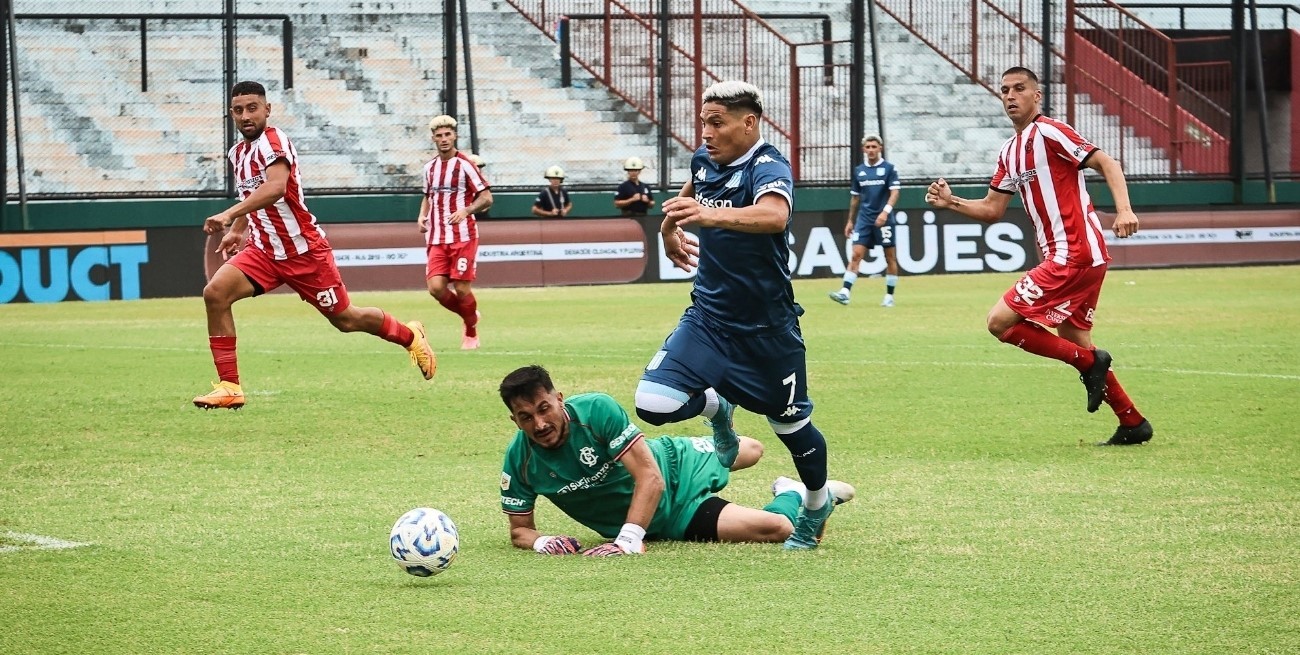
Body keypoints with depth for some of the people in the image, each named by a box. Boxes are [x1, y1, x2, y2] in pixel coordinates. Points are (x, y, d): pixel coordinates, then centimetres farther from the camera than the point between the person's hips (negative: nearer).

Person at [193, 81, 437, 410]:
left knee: (345, 319, 7)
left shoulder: (273, 141, -19)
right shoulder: (238, 153, 7)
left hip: (304, 250, -7)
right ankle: (229, 387, -14)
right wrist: (236, 230, 15)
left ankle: (411, 336, 37)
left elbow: (275, 187, -38)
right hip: (264, 250, 7)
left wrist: (230, 215, -47)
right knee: (215, 293, -17)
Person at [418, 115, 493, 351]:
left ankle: (471, 332, 19)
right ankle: (470, 316, 18)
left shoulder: (465, 164, -6)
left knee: (462, 289, -6)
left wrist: (465, 211, -25)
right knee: (436, 287, -10)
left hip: (463, 237, -5)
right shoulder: (429, 168, 12)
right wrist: (422, 216, 7)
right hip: (436, 240, 5)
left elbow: (486, 197, -8)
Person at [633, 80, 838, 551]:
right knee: (653, 403, -14)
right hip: (708, 318, 5)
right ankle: (716, 407, 20)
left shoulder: (768, 168, -21)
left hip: (766, 330, -5)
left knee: (791, 425, 10)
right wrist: (670, 228, 19)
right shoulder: (704, 160, 1)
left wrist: (710, 215, -60)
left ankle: (817, 504, 40)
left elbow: (774, 215, -46)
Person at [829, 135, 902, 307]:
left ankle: (889, 297, 11)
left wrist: (886, 211, -24)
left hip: (883, 220, -3)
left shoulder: (889, 168, -1)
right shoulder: (858, 170, 11)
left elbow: (894, 192, -9)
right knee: (856, 255, -8)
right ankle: (845, 293, -16)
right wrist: (850, 220, 17)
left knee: (890, 257, 2)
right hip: (864, 220, 3)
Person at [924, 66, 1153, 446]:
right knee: (1074, 341, 13)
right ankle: (1133, 424, 18)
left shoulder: (1048, 132, -9)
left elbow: (1106, 163, -13)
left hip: (1073, 255, -10)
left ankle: (1089, 362, -7)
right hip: (1064, 256, 10)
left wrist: (1124, 209, -27)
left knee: (1000, 321, -11)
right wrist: (950, 202, 5)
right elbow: (992, 209, 21)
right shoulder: (1010, 152, 18)